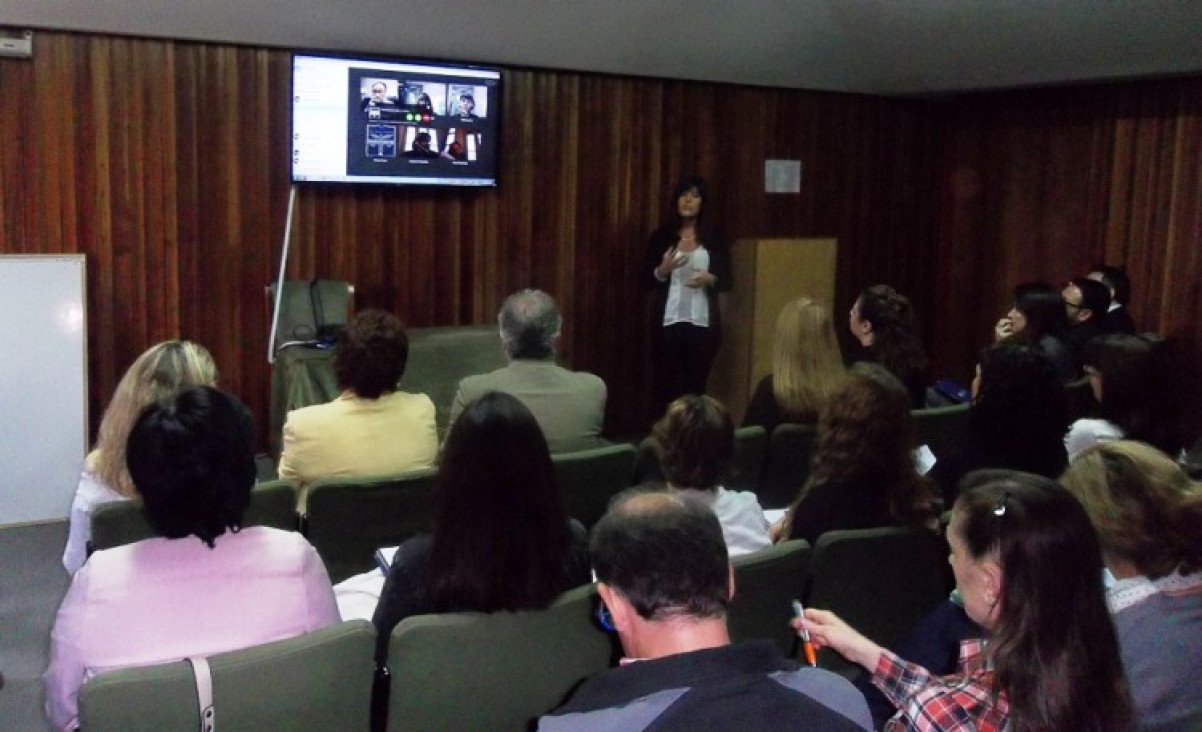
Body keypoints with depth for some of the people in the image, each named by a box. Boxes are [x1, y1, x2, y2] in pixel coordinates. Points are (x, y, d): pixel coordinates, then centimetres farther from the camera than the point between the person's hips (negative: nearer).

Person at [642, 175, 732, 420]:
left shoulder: (714, 238, 7)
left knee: (696, 384, 0)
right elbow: (646, 279, 5)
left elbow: (726, 280, 7)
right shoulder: (662, 236, 5)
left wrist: (709, 279, -14)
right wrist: (664, 269, -15)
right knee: (663, 383, -3)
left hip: (702, 323, 0)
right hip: (667, 321, 0)